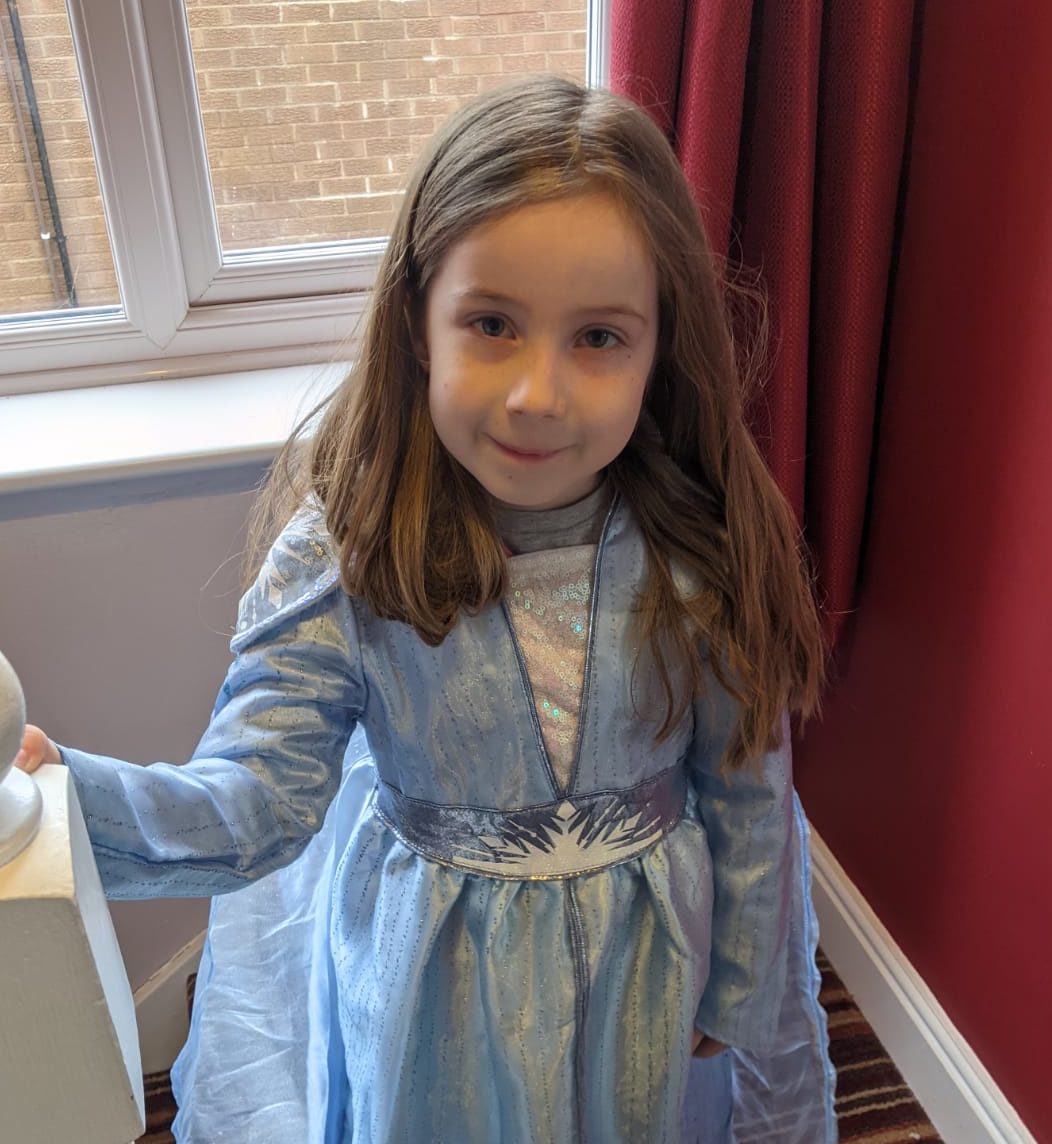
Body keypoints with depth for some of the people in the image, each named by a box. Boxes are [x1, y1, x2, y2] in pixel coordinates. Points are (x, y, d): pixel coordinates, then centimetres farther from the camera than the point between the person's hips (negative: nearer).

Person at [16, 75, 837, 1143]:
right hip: (436, 984, 0)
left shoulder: (703, 551, -19)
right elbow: (256, 797, -23)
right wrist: (69, 799, -43)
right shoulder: (346, 546, -22)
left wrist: (742, 1002, 4)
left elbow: (749, 802, -7)